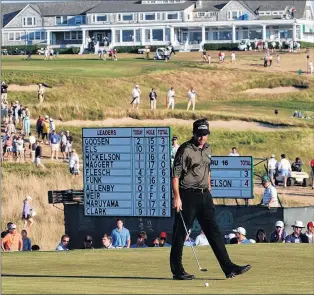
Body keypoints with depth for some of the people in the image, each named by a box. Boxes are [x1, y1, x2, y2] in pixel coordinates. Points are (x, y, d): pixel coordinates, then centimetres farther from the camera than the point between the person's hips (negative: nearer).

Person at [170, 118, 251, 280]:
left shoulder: (207, 149, 13)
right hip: (187, 195, -7)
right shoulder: (185, 149, -10)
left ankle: (228, 267, 1)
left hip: (204, 195, 7)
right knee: (180, 233, -1)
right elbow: (175, 174, -14)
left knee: (213, 230, 4)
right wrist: (177, 197, -21)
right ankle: (177, 271, 5)